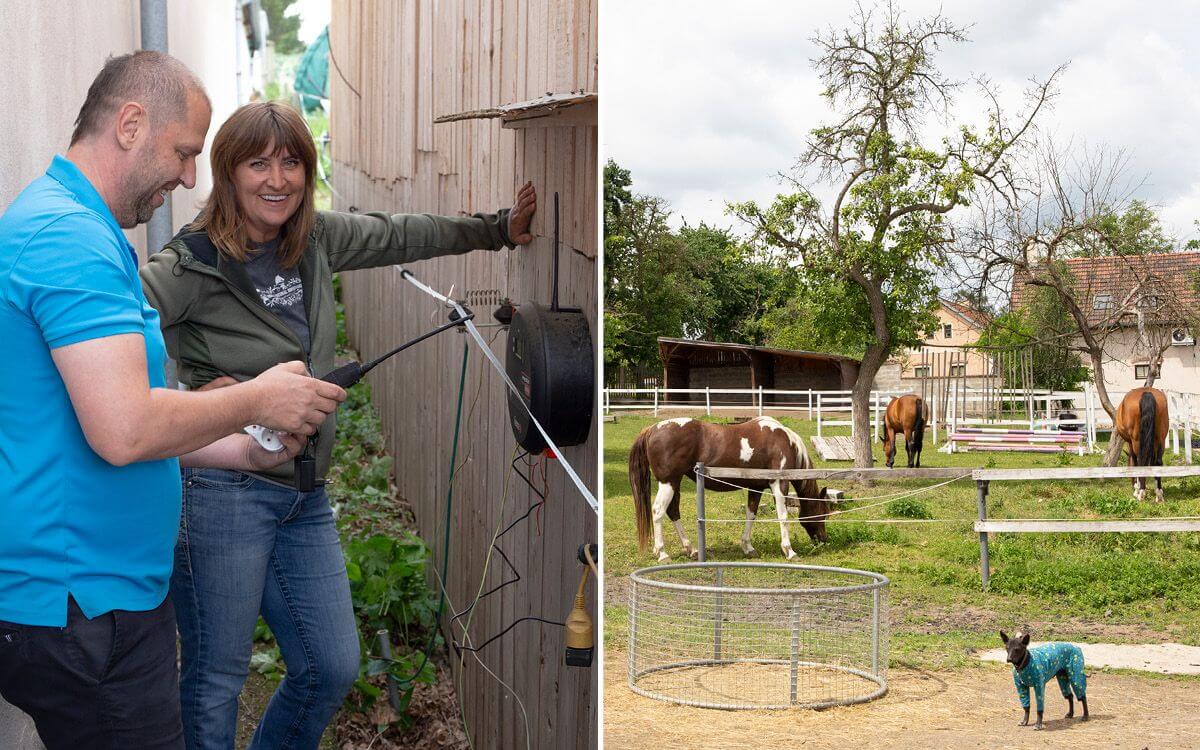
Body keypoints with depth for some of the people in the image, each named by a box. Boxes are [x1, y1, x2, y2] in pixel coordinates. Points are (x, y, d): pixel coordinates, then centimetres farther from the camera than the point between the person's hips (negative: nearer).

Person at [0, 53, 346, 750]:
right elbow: (124, 430, -27)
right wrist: (257, 400, -12)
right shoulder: (71, 236, -18)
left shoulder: (71, 227, 16)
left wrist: (246, 449, 13)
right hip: (84, 611, -11)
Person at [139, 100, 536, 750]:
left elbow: (398, 237, 21)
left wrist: (499, 230, 27)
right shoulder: (195, 266, -13)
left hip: (304, 499, 7)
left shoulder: (315, 239, 7)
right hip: (223, 494, -7)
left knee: (332, 668, 9)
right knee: (216, 677, 1)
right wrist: (188, 399, -20)